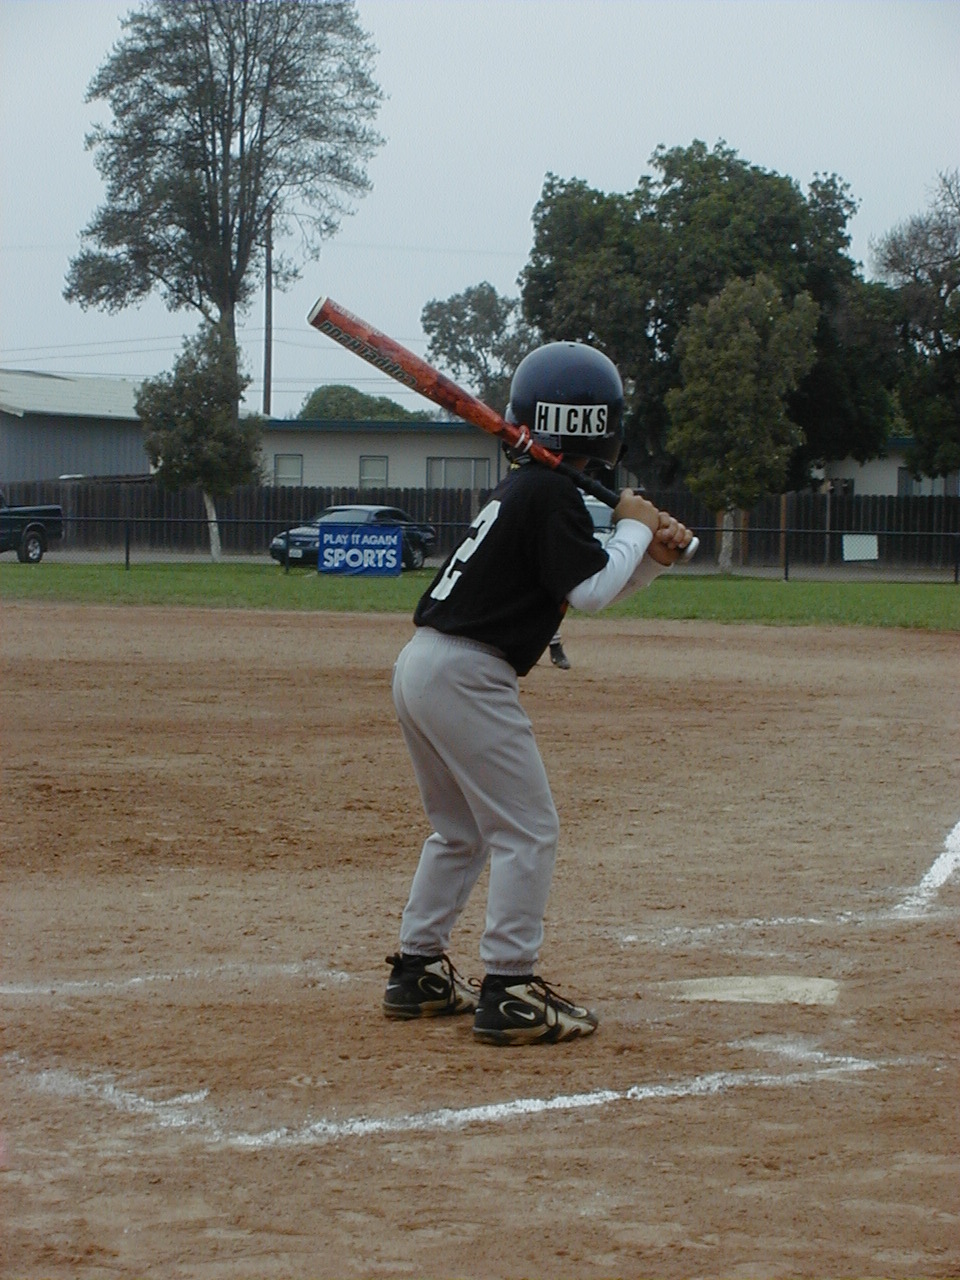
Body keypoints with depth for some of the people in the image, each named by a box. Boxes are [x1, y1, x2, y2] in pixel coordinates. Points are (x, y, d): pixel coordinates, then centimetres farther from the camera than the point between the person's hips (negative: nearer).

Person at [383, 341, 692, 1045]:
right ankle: (508, 991, -6)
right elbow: (591, 590, -15)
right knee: (527, 829, -4)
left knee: (461, 830, 21)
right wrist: (632, 528, 0)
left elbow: (587, 587, 23)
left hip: (422, 667, 10)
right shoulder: (552, 494, -12)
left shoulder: (520, 488, 17)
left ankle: (417, 972, 26)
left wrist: (654, 555, 8)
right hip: (468, 676, -10)